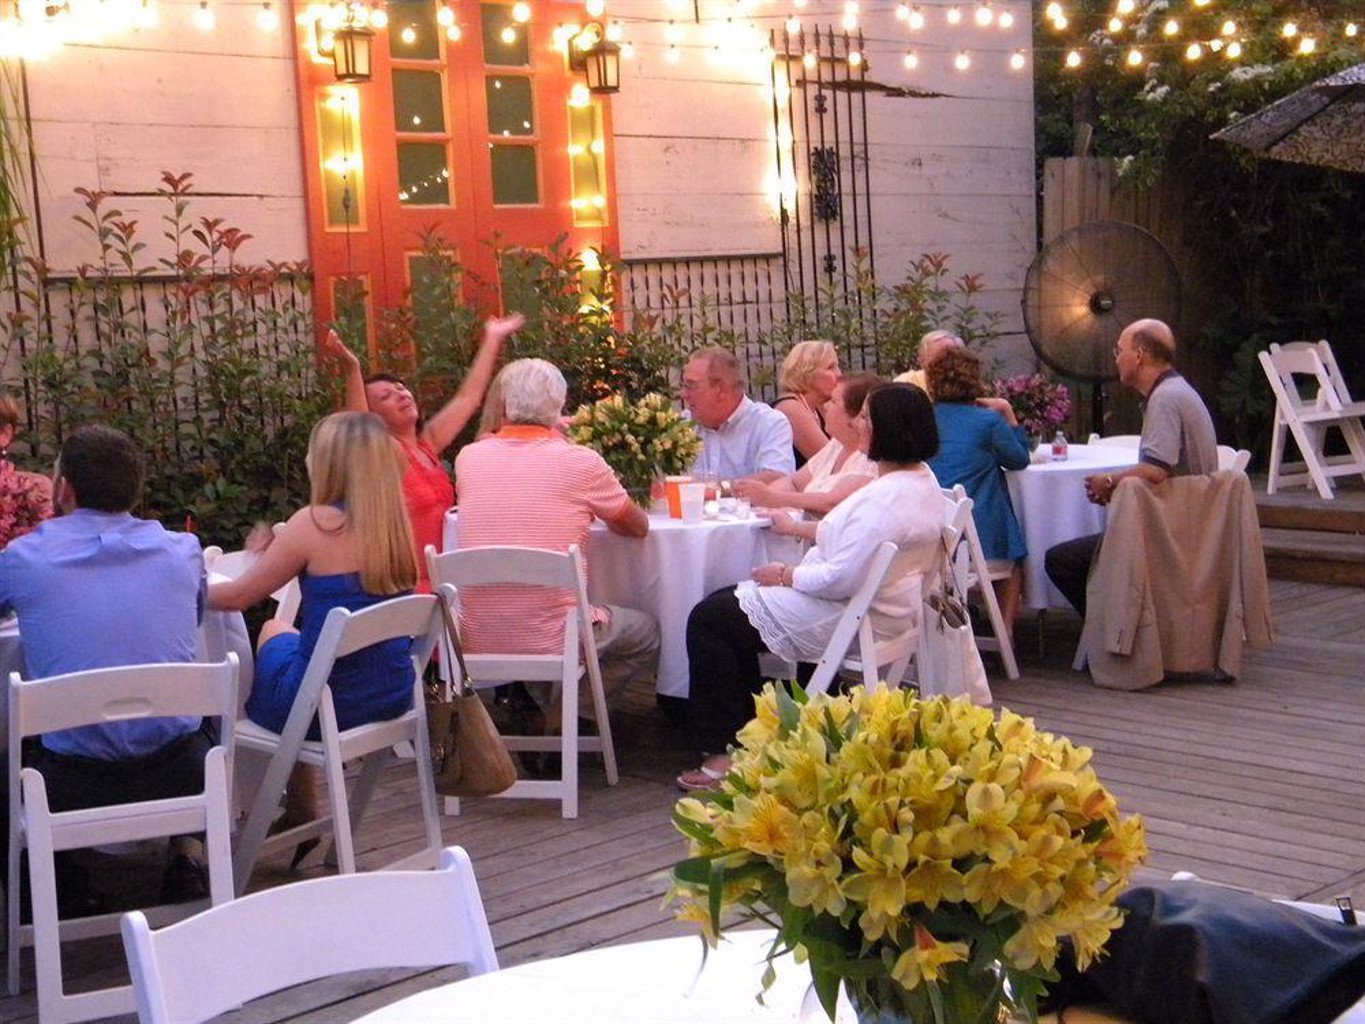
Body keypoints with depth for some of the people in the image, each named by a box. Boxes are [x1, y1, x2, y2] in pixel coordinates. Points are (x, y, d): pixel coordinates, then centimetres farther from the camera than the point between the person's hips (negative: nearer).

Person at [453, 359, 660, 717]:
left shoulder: (468, 458, 1)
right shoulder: (580, 461, -8)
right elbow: (639, 526, 8)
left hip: (477, 641, 5)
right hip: (550, 640, -5)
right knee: (647, 632, 22)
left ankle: (539, 702, 20)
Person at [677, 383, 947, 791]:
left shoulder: (886, 498, -27)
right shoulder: (922, 479, 7)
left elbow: (841, 579, -30)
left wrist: (785, 575, -14)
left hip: (847, 618, -11)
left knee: (708, 620, -5)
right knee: (725, 602, 17)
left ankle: (722, 750, 0)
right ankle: (746, 729, 17)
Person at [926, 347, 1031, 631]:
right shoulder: (989, 421, -9)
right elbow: (1019, 459, 5)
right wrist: (1008, 415, 8)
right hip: (980, 536, -4)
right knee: (1014, 559, 27)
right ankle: (1005, 628, 17)